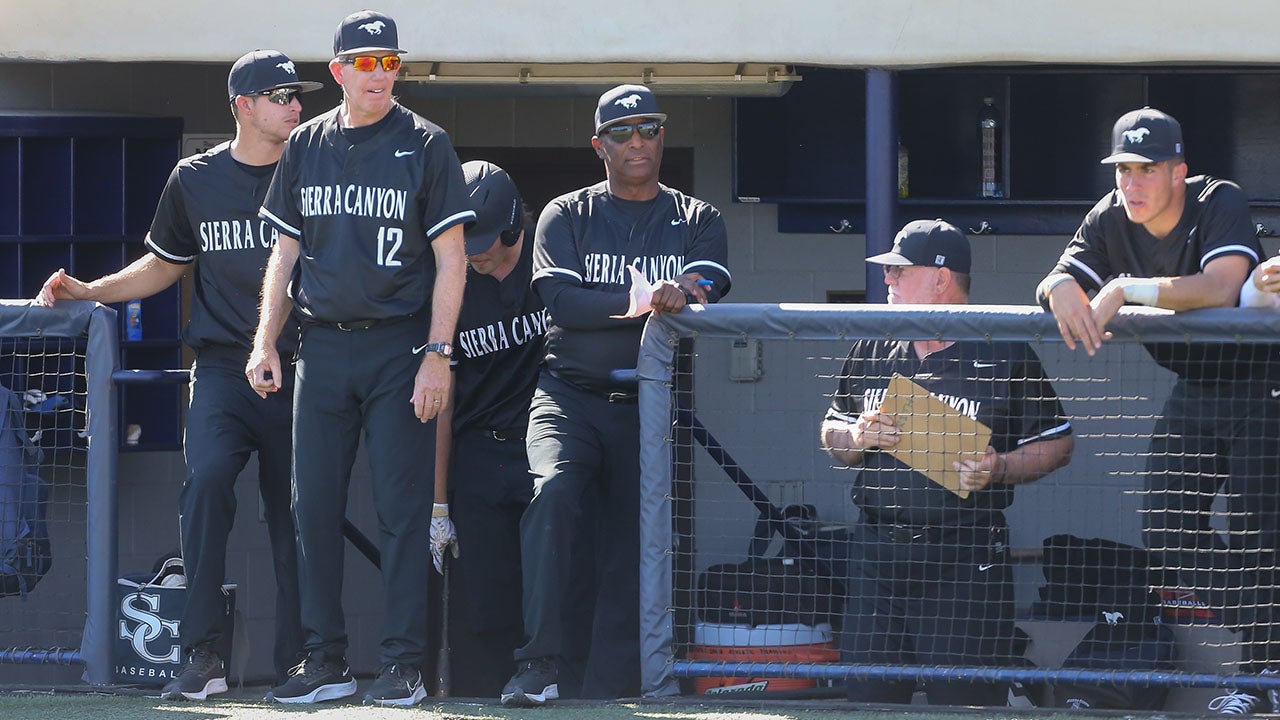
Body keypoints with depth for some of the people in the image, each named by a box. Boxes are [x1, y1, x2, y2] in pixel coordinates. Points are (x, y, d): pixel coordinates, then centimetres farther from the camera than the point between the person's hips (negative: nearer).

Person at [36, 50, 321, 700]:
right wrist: (89, 291, 10)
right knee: (207, 479, -22)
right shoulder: (194, 181, 10)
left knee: (293, 512, 0)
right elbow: (164, 266, 22)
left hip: (298, 371, 0)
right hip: (223, 370, 0)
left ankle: (298, 661, 11)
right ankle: (203, 655, -21)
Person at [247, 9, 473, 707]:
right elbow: (285, 251, 16)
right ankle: (325, 661, 10)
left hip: (399, 346, -4)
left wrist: (437, 354, -12)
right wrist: (265, 342, 6)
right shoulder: (306, 146, 11)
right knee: (314, 505, 4)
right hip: (323, 347, 4)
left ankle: (403, 663, -3)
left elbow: (450, 259, -3)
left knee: (401, 506, -6)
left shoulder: (424, 145, -1)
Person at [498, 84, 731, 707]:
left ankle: (607, 692, 4)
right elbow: (559, 300, -8)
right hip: (570, 394, -2)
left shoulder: (697, 222, 13)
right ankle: (538, 668, -32)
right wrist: (637, 301, -24)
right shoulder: (566, 217, 10)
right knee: (554, 490, -28)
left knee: (633, 550, -2)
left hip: (649, 406, 2)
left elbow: (706, 297, -7)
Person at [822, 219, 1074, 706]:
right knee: (868, 695, 3)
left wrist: (1000, 468, -14)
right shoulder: (873, 351, 13)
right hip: (877, 552, 5)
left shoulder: (1005, 355, -1)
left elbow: (1057, 444, 3)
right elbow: (832, 435, 23)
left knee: (964, 698, -6)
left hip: (966, 558, -5)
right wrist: (856, 438, 0)